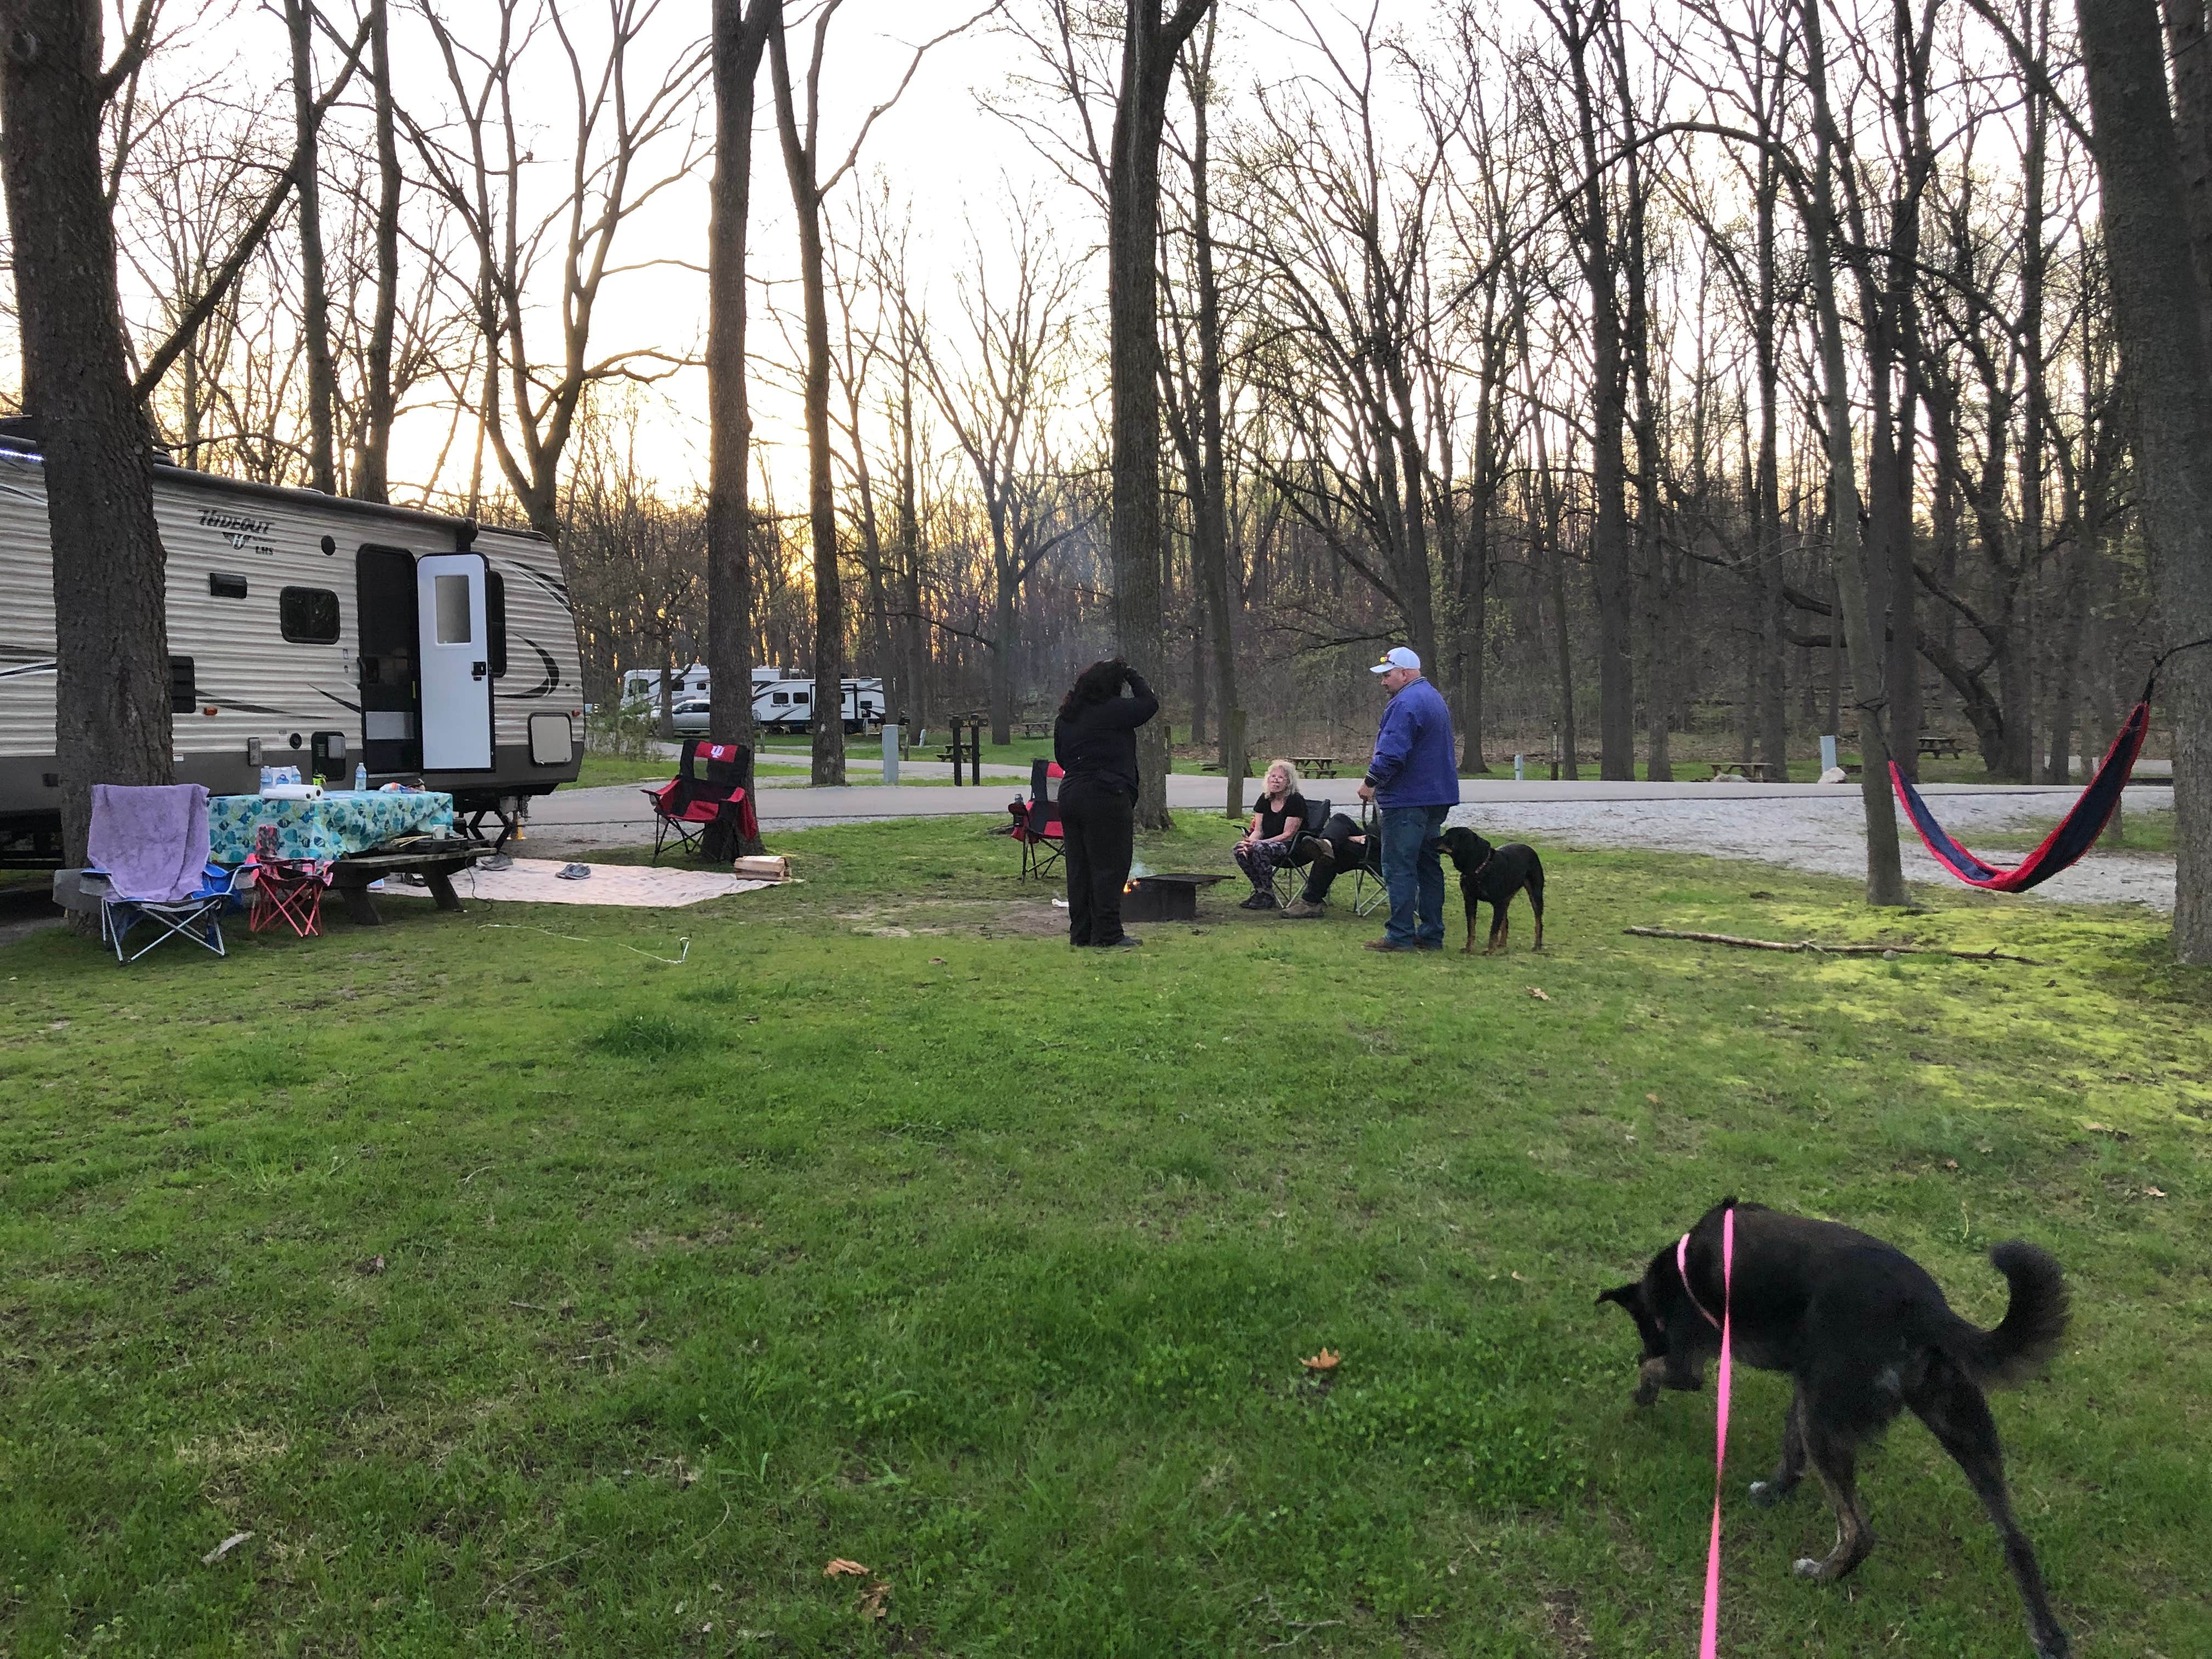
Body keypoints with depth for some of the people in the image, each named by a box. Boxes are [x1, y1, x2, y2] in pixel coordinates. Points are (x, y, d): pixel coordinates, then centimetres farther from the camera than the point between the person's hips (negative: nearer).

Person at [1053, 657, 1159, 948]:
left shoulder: (1064, 718, 13)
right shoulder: (1112, 710, -11)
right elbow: (1150, 704, -2)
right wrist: (1133, 677, 10)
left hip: (1070, 796, 8)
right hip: (1107, 798, -8)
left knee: (1079, 868, 11)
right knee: (1109, 867, -2)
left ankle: (1081, 933, 16)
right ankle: (1108, 934, -2)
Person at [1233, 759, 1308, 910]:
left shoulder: (1296, 800, -13)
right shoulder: (1265, 799, 7)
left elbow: (1288, 835, -17)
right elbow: (1258, 830, 6)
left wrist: (1256, 844, -25)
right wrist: (1250, 842, -19)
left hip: (1293, 848, -7)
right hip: (1270, 844, 7)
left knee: (1260, 849, -33)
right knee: (1240, 850, -19)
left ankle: (1267, 896, -18)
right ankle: (1259, 890, -5)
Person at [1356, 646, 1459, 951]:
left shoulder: (1406, 705, -17)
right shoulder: (1434, 698, 18)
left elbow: (1392, 753, -24)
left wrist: (1371, 781, -10)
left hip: (1407, 800, -10)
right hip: (1438, 797, 10)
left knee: (1399, 868, -5)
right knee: (1429, 865, 13)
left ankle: (1401, 935, -4)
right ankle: (1432, 934, 16)